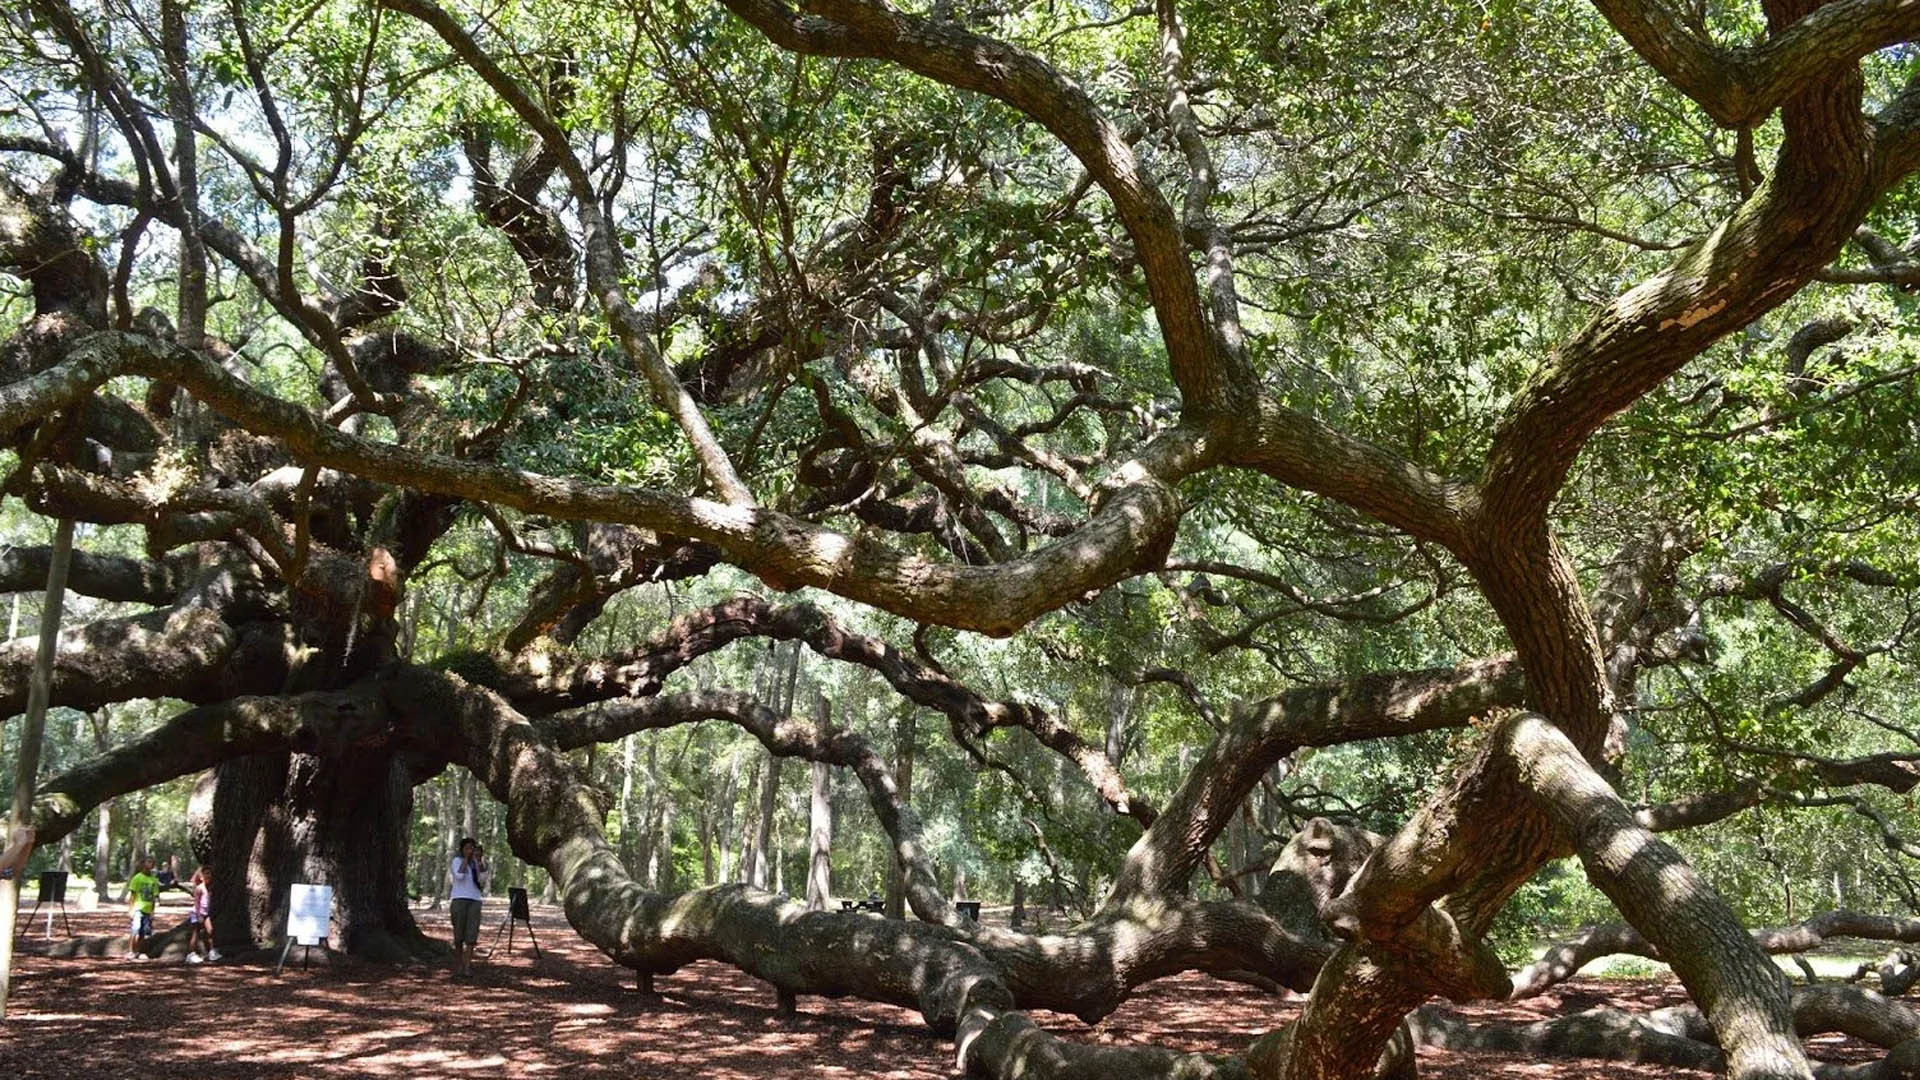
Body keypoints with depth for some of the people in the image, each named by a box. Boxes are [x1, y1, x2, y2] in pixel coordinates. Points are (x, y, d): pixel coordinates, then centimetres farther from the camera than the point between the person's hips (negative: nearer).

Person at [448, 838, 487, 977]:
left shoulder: (478, 862, 11)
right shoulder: (457, 861, 2)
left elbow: (483, 878, -5)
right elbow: (459, 876, -16)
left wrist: (479, 859, -11)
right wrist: (466, 858, -13)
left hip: (475, 900, 2)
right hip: (459, 899, -2)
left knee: (472, 934, -8)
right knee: (459, 934, 1)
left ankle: (467, 967, -13)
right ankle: (458, 964, 15)